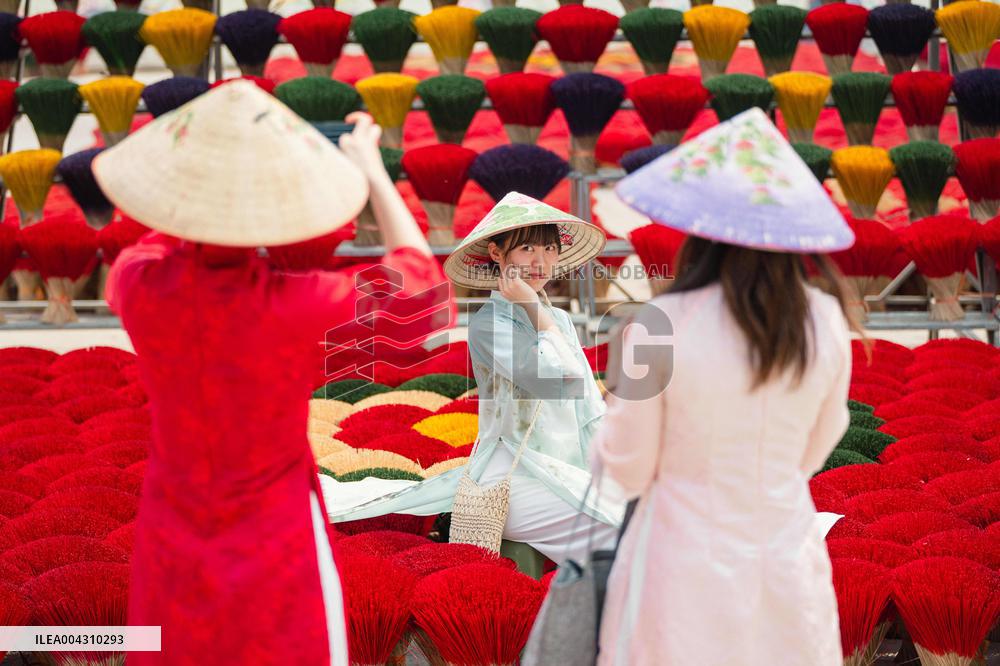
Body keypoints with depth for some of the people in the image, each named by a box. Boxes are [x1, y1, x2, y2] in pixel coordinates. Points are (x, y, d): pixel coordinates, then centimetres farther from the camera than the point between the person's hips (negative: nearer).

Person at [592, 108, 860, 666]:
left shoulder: (661, 327, -19)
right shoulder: (827, 322, -9)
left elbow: (630, 472, -8)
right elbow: (814, 452, 6)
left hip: (689, 571, -3)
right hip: (790, 561, 3)